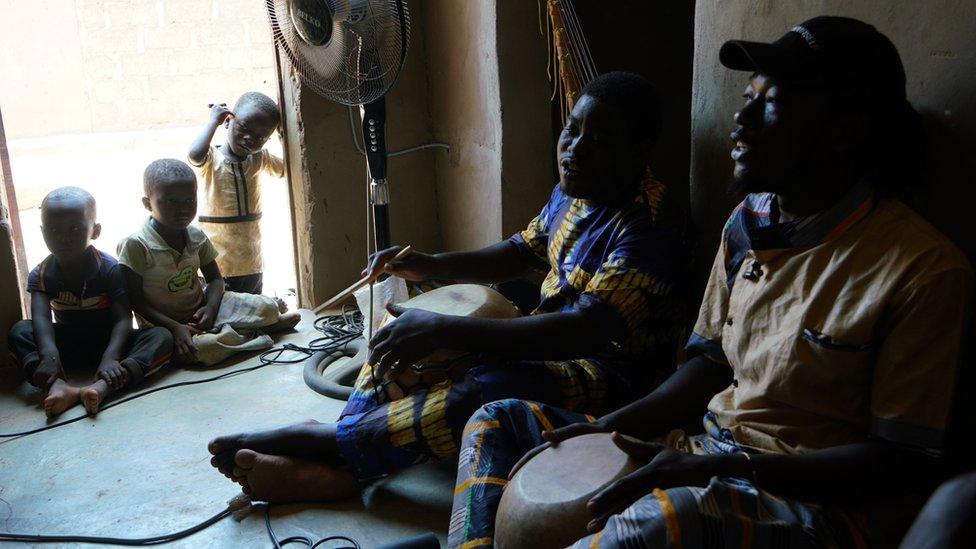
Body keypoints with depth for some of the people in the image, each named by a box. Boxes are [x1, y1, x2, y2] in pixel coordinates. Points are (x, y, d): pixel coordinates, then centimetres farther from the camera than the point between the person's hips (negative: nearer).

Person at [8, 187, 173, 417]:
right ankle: (58, 386, -46)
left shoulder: (109, 268, -15)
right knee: (19, 332, -22)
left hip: (107, 342, -2)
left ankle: (102, 386, -52)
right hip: (67, 347, 2)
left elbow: (123, 319, -24)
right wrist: (49, 353, -46)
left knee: (162, 337, -29)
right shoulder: (41, 275, -8)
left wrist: (110, 357, -42)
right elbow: (41, 318, -24)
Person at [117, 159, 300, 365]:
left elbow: (215, 278, 6)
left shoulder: (196, 237, 0)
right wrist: (174, 327, -27)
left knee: (267, 308, -15)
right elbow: (136, 301, -16)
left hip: (200, 308, 4)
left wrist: (210, 308, -17)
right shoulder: (135, 245, -17)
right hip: (164, 323, -4)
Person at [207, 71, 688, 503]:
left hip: (609, 370, -9)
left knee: (489, 392, -37)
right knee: (403, 336, 1)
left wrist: (445, 331, -38)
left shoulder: (648, 232, -24)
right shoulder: (570, 193, 4)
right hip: (549, 338, 9)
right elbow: (521, 253, 19)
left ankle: (324, 439, -21)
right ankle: (330, 467, -14)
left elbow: (587, 330, -36)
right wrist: (432, 266, 1)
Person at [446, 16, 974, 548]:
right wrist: (611, 427, -3)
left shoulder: (925, 270, -17)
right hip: (712, 453, 7)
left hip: (826, 500, -7)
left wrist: (722, 468, -24)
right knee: (499, 422, 4)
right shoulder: (748, 222, 4)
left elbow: (904, 462, -15)